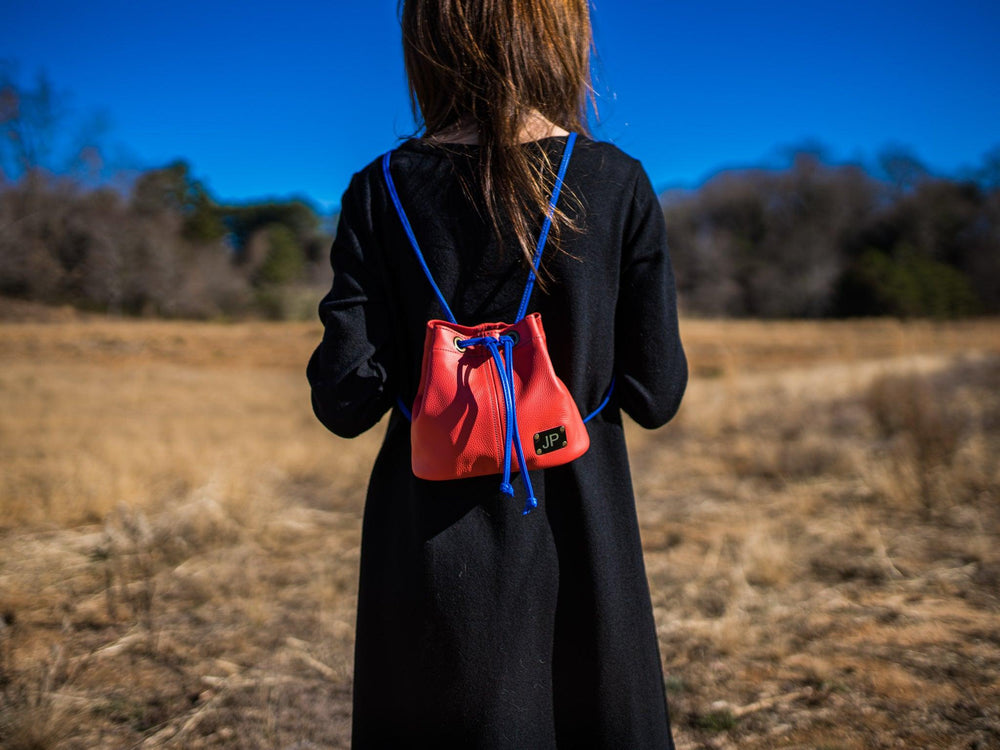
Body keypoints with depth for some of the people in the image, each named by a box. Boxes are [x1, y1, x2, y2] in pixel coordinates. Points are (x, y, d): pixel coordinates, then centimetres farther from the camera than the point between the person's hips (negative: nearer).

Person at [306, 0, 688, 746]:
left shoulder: (381, 192, -5)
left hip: (430, 545, 1)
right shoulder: (618, 184, -6)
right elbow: (656, 396, -4)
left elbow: (346, 403, -7)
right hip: (574, 540, 0)